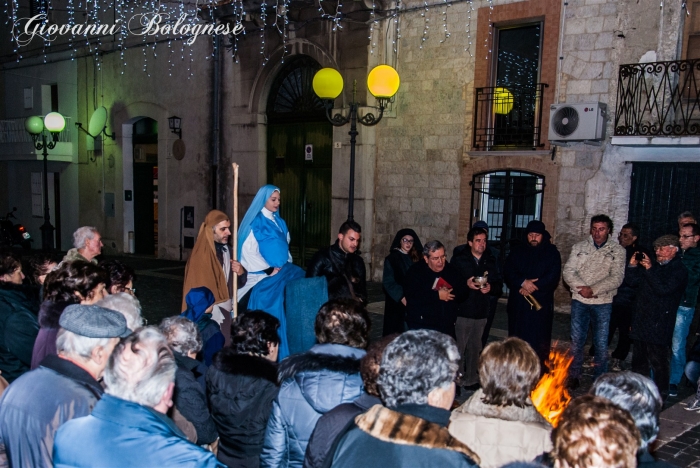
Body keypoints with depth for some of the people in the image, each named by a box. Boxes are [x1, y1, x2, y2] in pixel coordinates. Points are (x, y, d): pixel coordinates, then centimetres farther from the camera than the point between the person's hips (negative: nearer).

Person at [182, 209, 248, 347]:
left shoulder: (226, 252, 8)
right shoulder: (200, 256, -12)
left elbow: (237, 284, 16)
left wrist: (241, 273, -5)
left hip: (225, 314, 6)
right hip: (207, 317, -6)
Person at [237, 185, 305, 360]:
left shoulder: (280, 222, 16)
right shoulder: (255, 222, -5)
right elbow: (249, 251, -12)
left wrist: (288, 265, 7)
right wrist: (270, 270, -14)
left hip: (284, 273, 6)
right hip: (265, 277, -6)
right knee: (269, 314, -10)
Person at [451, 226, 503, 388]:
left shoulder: (490, 261, 9)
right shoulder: (459, 259, -3)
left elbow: (499, 285, 11)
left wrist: (491, 288, -9)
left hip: (482, 312, 4)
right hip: (462, 310, -4)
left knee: (475, 348, 13)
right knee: (459, 347, -3)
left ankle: (471, 379, 26)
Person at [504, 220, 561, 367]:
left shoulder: (552, 253, 5)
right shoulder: (517, 252, 13)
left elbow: (553, 277, -6)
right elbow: (507, 272, 2)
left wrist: (533, 287, -14)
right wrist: (523, 282, -15)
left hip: (541, 304, -2)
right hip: (518, 303, 3)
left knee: (539, 342, -4)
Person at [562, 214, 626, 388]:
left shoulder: (617, 251, 1)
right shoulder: (579, 247, 6)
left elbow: (616, 278, -9)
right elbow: (568, 271, -1)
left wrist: (593, 290, -19)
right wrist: (582, 288, -16)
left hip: (603, 303, -2)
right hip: (579, 301, 2)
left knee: (601, 344, 3)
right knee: (576, 341, 10)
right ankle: (573, 376, 21)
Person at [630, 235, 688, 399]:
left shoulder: (679, 270, -8)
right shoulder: (655, 266, 15)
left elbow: (663, 289, -21)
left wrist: (649, 270, -22)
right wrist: (634, 266, 2)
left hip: (659, 324, -8)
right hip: (642, 320, 8)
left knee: (657, 360, -3)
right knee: (639, 357, 17)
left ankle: (661, 393, 9)